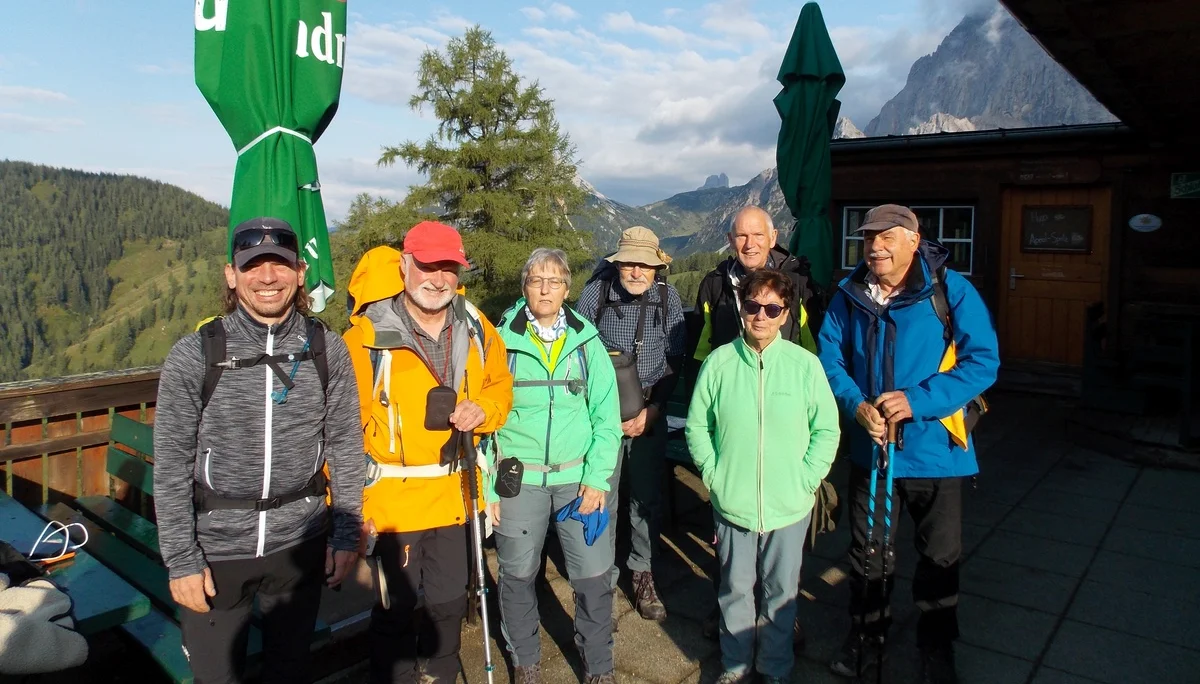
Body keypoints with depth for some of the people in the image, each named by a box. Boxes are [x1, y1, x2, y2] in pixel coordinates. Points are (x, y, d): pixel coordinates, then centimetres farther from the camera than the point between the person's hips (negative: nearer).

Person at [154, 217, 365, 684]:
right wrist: (181, 560, -6)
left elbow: (344, 445, 0)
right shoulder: (194, 356, -10)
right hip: (216, 550, -1)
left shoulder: (327, 350, -5)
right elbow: (171, 465, -6)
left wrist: (346, 533, 0)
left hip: (300, 545, 1)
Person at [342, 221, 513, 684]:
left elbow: (500, 386, 11)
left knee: (449, 600, 21)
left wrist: (482, 411, -11)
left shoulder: (476, 328, -1)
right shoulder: (366, 337, -16)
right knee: (396, 606, 11)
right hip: (393, 498, -4)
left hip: (455, 493, 5)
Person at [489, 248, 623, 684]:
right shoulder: (502, 341, -1)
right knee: (518, 575, 11)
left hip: (578, 478, 1)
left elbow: (606, 415, 1)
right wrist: (488, 486, -3)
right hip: (518, 479, 0)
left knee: (595, 575, 3)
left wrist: (598, 477, -8)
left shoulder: (587, 342, 2)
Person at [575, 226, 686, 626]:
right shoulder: (594, 293, -7)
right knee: (601, 500, 0)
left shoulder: (668, 297, -1)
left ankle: (642, 573, 28)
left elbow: (675, 361, 4)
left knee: (648, 498, 9)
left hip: (651, 413, 2)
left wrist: (651, 410, -6)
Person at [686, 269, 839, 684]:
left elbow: (827, 429, -1)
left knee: (781, 591, 16)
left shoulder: (805, 364, -8)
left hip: (789, 507, 0)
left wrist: (806, 479, -6)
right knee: (735, 588, 16)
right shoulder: (718, 362, -6)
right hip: (732, 504, 1)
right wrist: (713, 474, -5)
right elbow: (696, 425, 2)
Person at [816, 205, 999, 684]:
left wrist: (918, 401, -24)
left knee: (940, 556, 13)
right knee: (866, 551, 17)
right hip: (870, 447, 3)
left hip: (935, 450, -3)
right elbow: (830, 361, 2)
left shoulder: (951, 291, -12)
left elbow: (983, 362, -15)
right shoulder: (849, 297, -1)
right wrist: (857, 405, -17)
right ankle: (866, 633, 40)